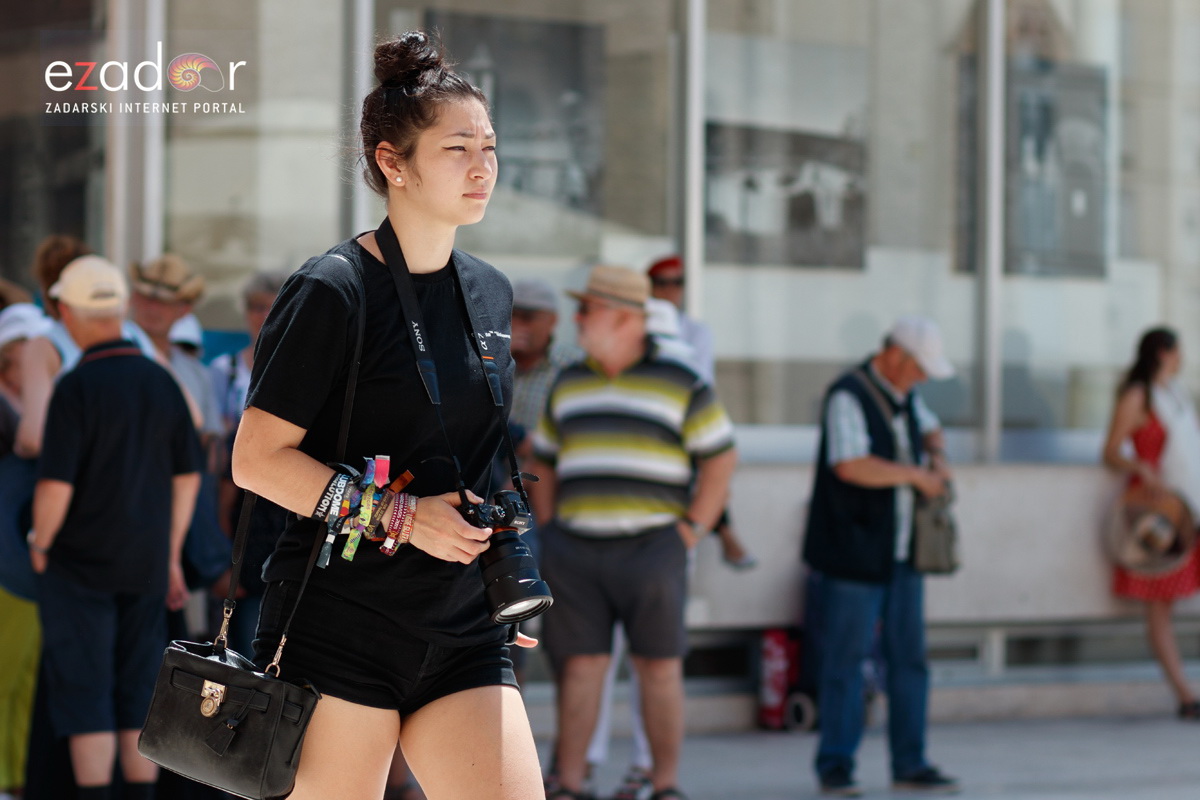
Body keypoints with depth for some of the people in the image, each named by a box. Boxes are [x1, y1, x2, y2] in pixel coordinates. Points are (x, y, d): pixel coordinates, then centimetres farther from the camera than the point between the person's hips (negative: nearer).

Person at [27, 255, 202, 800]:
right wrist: (171, 556, 17)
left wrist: (40, 546, -2)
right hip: (145, 567, 5)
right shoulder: (161, 382, 3)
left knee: (85, 700, 0)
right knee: (139, 699, 12)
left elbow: (55, 486, -20)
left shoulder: (76, 387, -16)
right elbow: (187, 478, 8)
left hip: (80, 567, -5)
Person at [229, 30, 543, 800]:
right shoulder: (333, 290, -8)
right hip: (339, 633, -6)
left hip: (464, 636, 6)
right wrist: (402, 516, -17)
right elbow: (258, 458, -11)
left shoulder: (491, 293, 13)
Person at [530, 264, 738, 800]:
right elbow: (544, 463, 18)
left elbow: (721, 460, -1)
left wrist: (690, 533, -7)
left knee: (660, 667, 0)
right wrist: (550, 534, 8)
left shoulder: (680, 385, -2)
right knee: (581, 666, 2)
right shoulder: (569, 385, 10)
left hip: (651, 549, -3)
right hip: (575, 551, 3)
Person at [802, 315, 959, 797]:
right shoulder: (848, 396, -15)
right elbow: (850, 465, -28)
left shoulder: (903, 393, 12)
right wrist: (916, 476, -18)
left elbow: (928, 427, 33)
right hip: (851, 557, -8)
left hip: (901, 556, 8)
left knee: (909, 658, 7)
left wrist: (937, 455, 10)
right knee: (846, 661, -3)